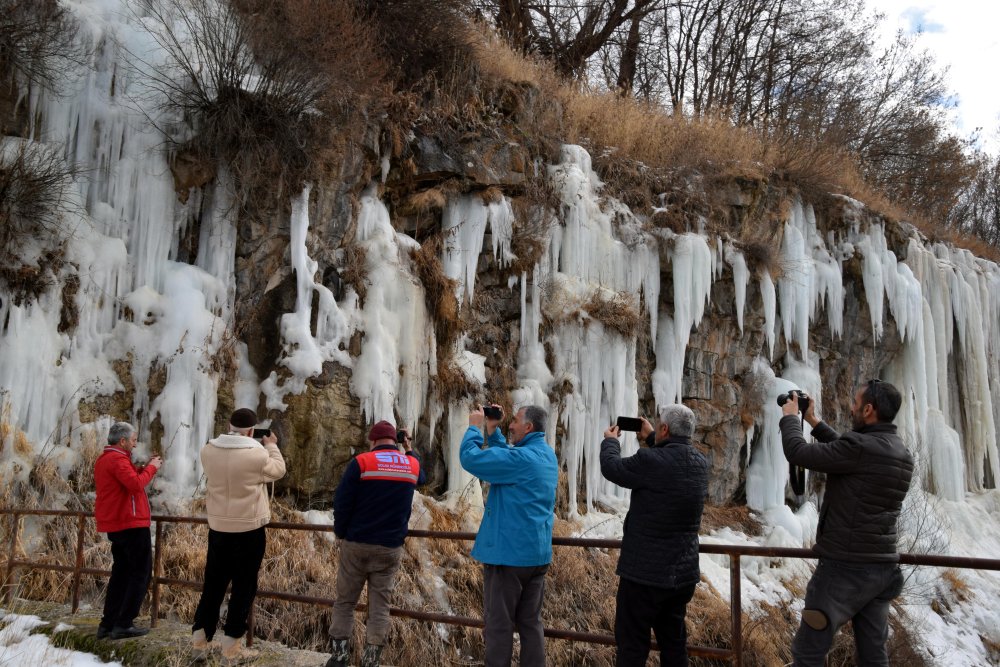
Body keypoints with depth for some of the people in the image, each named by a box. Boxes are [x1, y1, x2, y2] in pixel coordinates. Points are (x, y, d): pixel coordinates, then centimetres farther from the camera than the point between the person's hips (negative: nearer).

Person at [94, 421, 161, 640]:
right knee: (141, 573, -2)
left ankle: (107, 624, 16)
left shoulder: (103, 459, 16)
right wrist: (151, 468, -13)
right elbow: (136, 484, -28)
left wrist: (145, 467, 7)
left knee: (121, 572, 16)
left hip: (114, 524, 10)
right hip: (131, 524, -10)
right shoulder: (118, 459, -17)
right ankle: (124, 624, -3)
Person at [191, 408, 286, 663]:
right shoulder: (257, 454, -18)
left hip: (218, 528, 5)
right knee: (244, 587, 7)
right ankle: (230, 645, 10)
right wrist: (272, 446, 13)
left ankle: (199, 638, 24)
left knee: (213, 584, 17)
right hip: (249, 530, -4)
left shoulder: (207, 452, -4)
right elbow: (278, 471, 0)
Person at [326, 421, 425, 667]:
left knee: (345, 601, 11)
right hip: (391, 548, 2)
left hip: (356, 544, -2)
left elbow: (341, 503, -8)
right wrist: (409, 449, 31)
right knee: (380, 605, 7)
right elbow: (421, 477, 28)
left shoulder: (361, 462, -9)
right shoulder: (412, 464, 2)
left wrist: (340, 533, 5)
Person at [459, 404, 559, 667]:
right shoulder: (547, 455, 9)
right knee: (531, 623, 13)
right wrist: (491, 430, 13)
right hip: (537, 553, 9)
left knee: (499, 625, 2)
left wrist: (474, 426, -5)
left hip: (509, 553, -8)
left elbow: (470, 458, -20)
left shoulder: (521, 458, -20)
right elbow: (506, 458, 20)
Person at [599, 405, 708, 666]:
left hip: (646, 573, -7)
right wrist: (650, 439, 31)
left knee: (632, 645, 3)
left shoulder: (651, 460, -21)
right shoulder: (700, 463, 1)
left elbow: (611, 468, -6)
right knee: (674, 642, 18)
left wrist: (610, 440, 13)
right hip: (684, 573, 7)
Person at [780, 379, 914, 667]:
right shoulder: (901, 453, 7)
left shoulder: (861, 446, -20)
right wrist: (813, 421, 24)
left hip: (845, 567, -8)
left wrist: (790, 416, 1)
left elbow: (797, 452, -16)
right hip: (883, 568, 8)